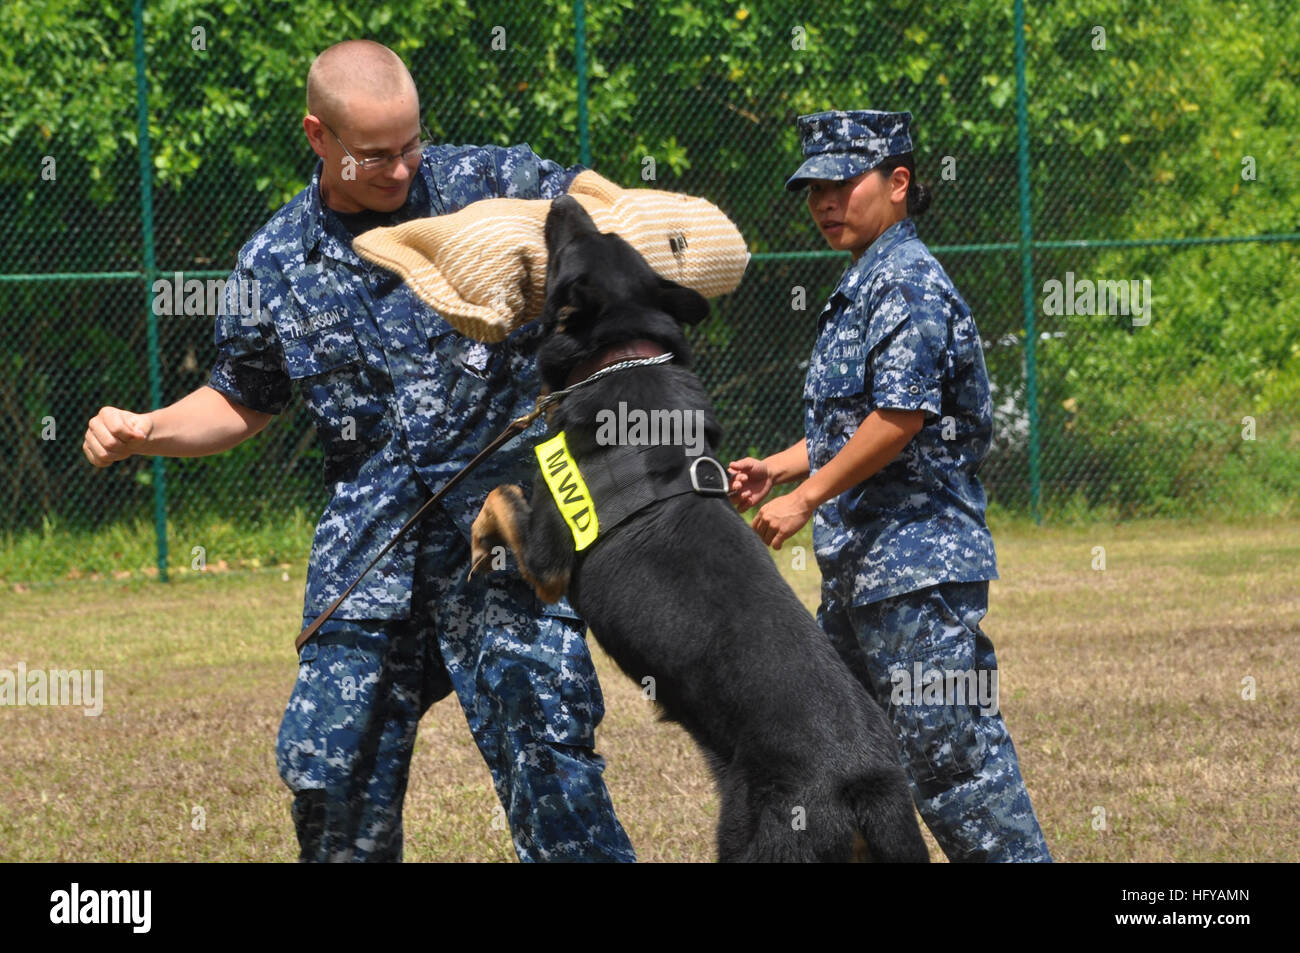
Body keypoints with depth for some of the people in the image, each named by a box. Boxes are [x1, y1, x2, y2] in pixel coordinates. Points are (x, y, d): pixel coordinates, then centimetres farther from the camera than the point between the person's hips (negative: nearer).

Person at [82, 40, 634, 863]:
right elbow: (242, 404, 20)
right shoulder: (276, 265, 7)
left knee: (542, 744, -14)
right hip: (368, 549, 3)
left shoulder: (489, 182, -1)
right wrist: (145, 432, 5)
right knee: (331, 771, 4)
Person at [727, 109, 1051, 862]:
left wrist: (807, 498, -16)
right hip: (860, 565, 11)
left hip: (918, 559, -11)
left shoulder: (908, 283, -13)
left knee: (948, 748, -10)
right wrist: (778, 469, 10)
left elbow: (900, 419, -21)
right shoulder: (866, 286, 18)